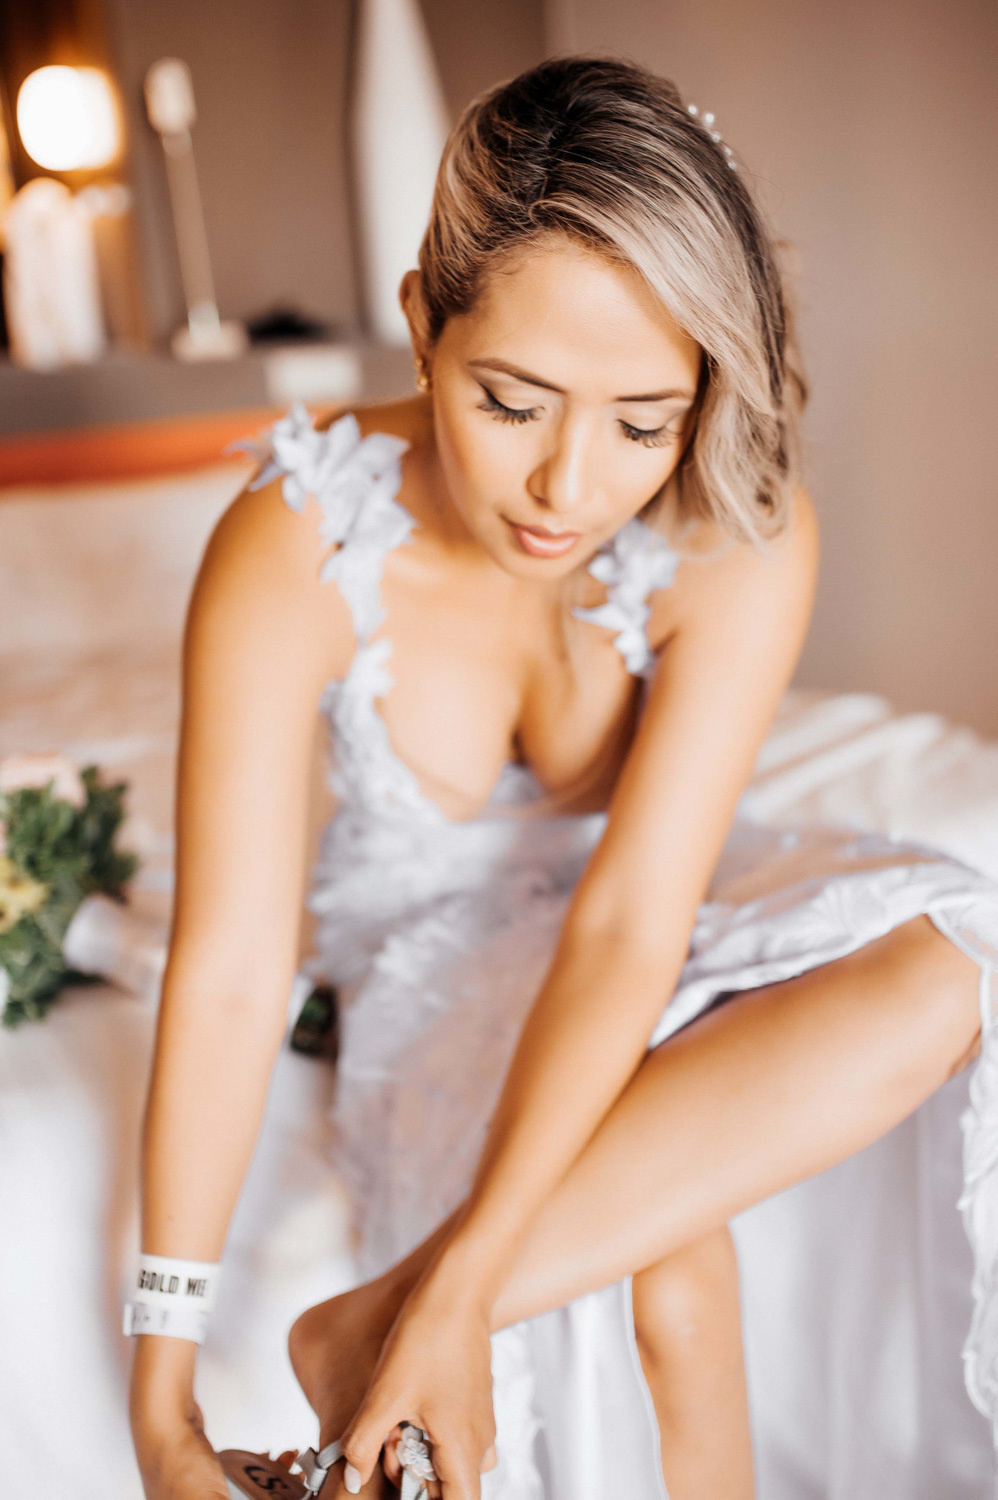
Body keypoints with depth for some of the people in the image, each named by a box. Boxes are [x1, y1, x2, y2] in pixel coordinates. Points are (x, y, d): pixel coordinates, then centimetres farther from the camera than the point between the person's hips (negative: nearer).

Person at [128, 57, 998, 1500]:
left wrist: (456, 1293, -38)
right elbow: (228, 973, -25)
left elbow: (633, 912, -29)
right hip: (438, 946, -2)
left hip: (661, 918, 3)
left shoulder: (742, 538, -24)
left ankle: (371, 1321, -28)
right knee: (665, 1283, -30)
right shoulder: (290, 555, -26)